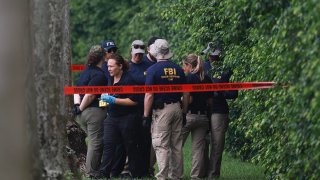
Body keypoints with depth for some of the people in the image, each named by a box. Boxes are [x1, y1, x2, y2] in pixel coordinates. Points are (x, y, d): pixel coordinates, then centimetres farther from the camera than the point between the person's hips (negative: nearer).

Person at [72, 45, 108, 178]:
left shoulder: (85, 72, 15)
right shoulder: (99, 74, -14)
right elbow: (90, 95, -20)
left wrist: (77, 104, 4)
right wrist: (81, 108, -10)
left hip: (83, 113, 9)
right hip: (95, 111, -9)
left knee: (93, 141, 18)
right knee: (96, 142, -1)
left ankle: (91, 169, 22)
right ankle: (92, 172, 3)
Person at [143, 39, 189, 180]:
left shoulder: (153, 69, -7)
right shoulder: (178, 69, 9)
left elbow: (149, 95, -11)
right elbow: (185, 94, 11)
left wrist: (146, 115, -7)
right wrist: (184, 113, 19)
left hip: (161, 110, -5)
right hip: (177, 108, 5)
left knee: (161, 145, -5)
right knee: (177, 145, 10)